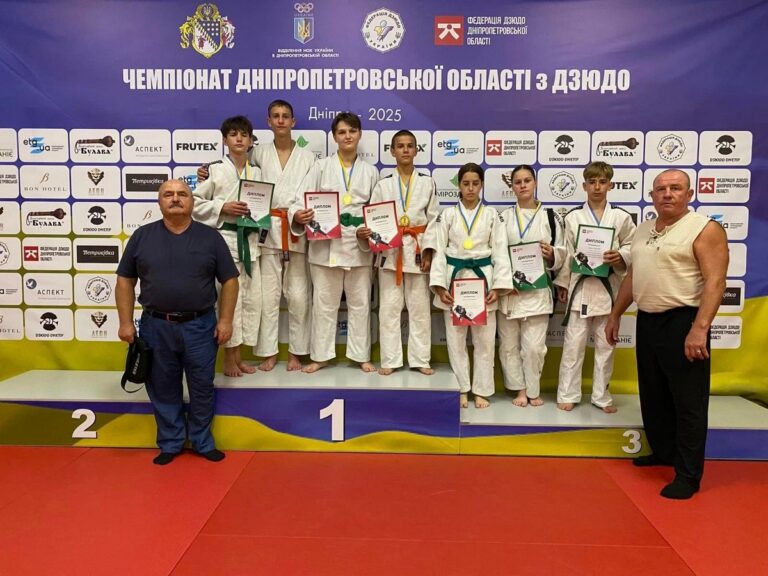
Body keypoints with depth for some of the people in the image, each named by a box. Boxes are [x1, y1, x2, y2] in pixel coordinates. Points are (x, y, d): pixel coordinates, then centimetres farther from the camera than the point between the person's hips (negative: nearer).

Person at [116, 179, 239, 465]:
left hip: (200, 326, -1)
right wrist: (126, 322, 0)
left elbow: (229, 280, 2)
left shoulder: (210, 237, 0)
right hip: (156, 326, 1)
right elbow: (125, 280, 6)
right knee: (163, 389, 12)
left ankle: (202, 442, 27)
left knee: (202, 388, 9)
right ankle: (170, 444, 28)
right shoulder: (142, 236, 2)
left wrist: (225, 320, -5)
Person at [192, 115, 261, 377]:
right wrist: (222, 208, -15)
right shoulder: (214, 169, -3)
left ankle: (238, 356, 22)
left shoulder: (256, 172, 10)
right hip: (224, 239, -5)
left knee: (252, 299, 7)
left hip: (249, 240, 5)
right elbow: (195, 203, -4)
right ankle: (229, 358, 10)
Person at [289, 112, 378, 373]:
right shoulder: (321, 167, 5)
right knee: (324, 302, 5)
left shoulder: (370, 171, 10)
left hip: (359, 244, 1)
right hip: (326, 243, -1)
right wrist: (298, 215, -25)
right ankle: (321, 355, 18)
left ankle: (361, 355, 20)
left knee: (360, 302, 8)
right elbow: (303, 198, -3)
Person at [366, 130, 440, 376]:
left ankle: (420, 359, 16)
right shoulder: (383, 185, 5)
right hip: (390, 250, 0)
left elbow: (435, 220, 4)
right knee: (389, 307, 2)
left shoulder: (427, 183, 6)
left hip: (418, 250, 0)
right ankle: (390, 360, 12)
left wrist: (429, 253, -3)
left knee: (419, 307, 5)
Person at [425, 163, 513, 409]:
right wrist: (439, 286, -8)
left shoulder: (492, 216, 4)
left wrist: (497, 286, -7)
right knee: (455, 338, 6)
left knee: (484, 339, 5)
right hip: (454, 279, 0)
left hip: (482, 278, 0)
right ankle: (462, 390, 21)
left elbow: (500, 252, 2)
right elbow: (438, 251, 0)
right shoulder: (447, 215, 3)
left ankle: (481, 391, 19)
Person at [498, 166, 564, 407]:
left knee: (534, 346, -2)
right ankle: (520, 389, 24)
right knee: (509, 344, 6)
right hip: (507, 289, 1)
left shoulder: (549, 217, 6)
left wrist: (551, 254, -14)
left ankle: (532, 390, 19)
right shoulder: (504, 217, 6)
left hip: (537, 290, -1)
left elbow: (560, 257, 9)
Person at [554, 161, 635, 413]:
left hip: (608, 287, 1)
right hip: (580, 286, -1)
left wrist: (621, 257, -15)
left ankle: (601, 396, 23)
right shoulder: (573, 217, 0)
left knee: (605, 345, 10)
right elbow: (567, 253, 3)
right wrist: (562, 284, 3)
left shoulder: (621, 217, 2)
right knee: (573, 343, 3)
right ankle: (568, 394, 15)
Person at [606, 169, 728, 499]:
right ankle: (663, 452, 34)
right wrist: (615, 316, 18)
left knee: (688, 401, 0)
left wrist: (699, 328, -25)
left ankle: (688, 475, 10)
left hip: (682, 323, -7)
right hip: (647, 321, 8)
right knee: (653, 395, 17)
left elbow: (715, 281, -17)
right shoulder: (643, 230, 13)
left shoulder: (705, 229, -9)